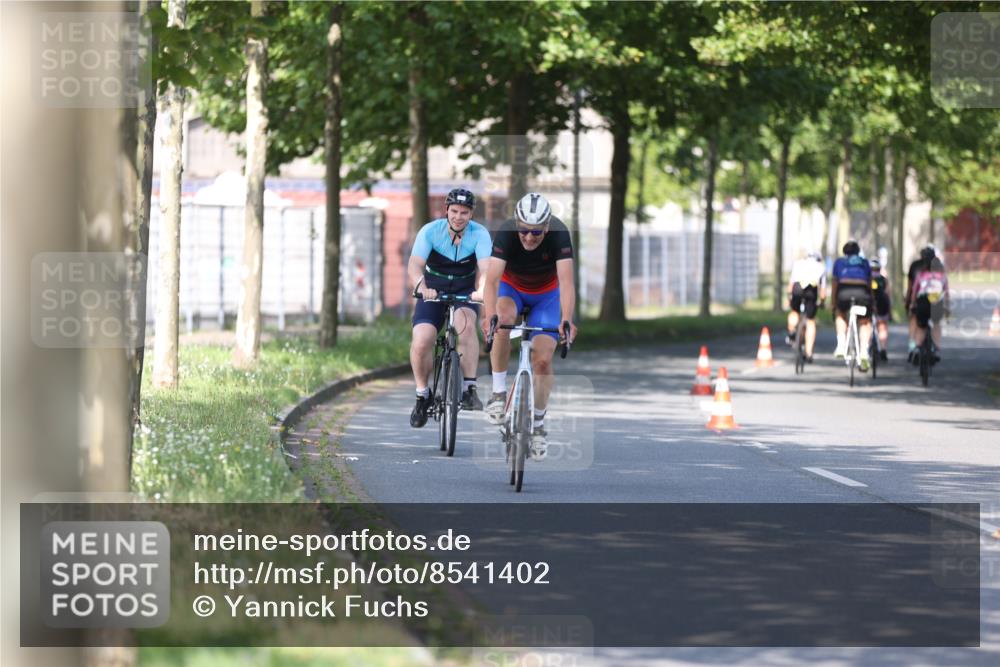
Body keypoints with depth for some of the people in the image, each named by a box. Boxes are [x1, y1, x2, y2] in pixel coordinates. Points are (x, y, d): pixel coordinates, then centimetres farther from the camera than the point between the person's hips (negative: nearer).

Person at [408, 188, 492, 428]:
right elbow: (414, 265, -26)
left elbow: (485, 268, -29)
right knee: (420, 343, -19)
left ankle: (469, 389, -29)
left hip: (465, 290, -1)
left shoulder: (480, 234, -16)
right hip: (433, 290, 1)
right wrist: (421, 287, -48)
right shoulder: (430, 231, -16)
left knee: (466, 323, -34)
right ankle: (422, 396, 5)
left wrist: (481, 290, -51)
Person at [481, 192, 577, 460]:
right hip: (512, 287, 0)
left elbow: (566, 280, -40)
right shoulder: (506, 233, -32)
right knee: (503, 320, -35)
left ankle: (538, 423, 11)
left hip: (546, 293, 0)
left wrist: (566, 320, -55)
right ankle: (499, 392, -21)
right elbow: (492, 279, -41)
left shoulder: (559, 234, -32)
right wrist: (489, 316, -57)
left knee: (543, 360, -10)